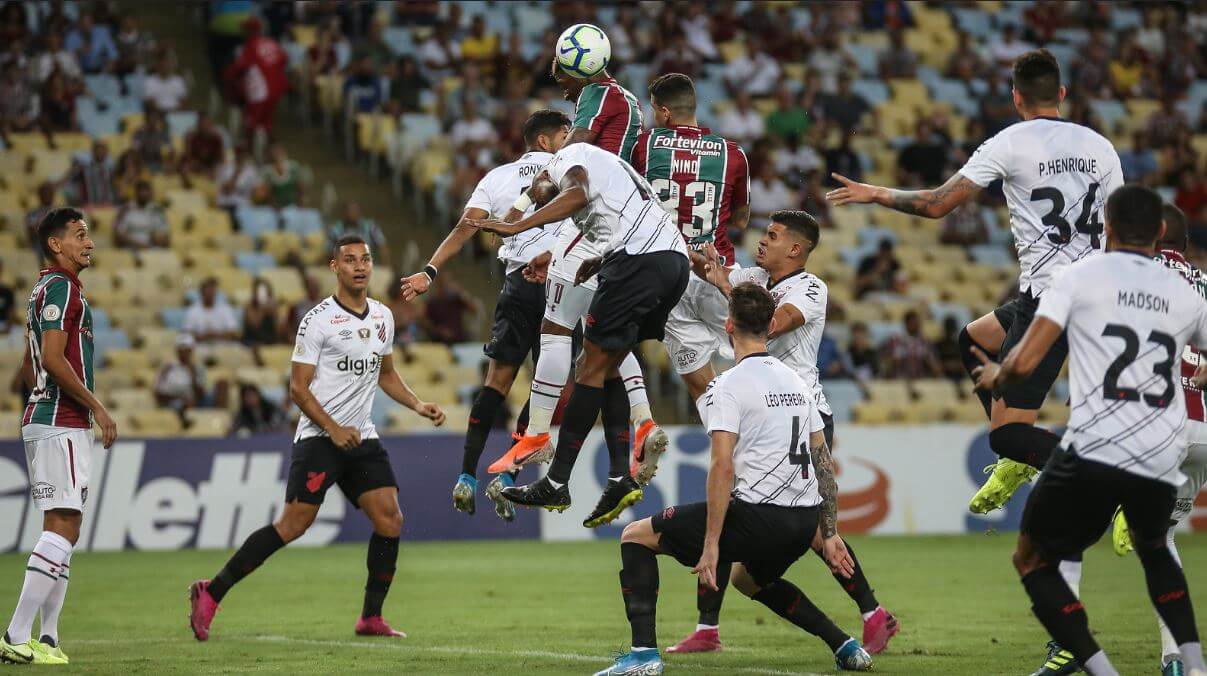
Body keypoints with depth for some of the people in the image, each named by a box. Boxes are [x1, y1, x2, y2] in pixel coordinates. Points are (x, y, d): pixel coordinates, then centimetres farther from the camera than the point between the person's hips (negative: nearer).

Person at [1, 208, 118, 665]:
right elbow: (53, 359, -20)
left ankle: (46, 637, 7)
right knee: (63, 527, -13)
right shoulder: (61, 288, -11)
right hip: (61, 425, -11)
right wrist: (96, 406, -15)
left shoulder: (46, 289, 20)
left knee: (62, 529, 10)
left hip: (49, 421, 11)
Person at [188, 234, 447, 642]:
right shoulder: (318, 320, -9)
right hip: (318, 437, -7)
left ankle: (371, 618, 7)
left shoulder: (382, 317, 12)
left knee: (390, 521, -4)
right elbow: (298, 388, -9)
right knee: (294, 524, -14)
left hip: (362, 438, 7)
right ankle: (210, 593, -8)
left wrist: (418, 405, 13)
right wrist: (334, 431, -17)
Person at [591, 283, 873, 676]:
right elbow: (824, 464, 17)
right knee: (749, 579, 38)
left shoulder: (729, 385, -8)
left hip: (758, 513, -7)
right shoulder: (796, 382, 15)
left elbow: (723, 467, -16)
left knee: (635, 536, 5)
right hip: (805, 521, 8)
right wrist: (829, 535, 21)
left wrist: (711, 545, -15)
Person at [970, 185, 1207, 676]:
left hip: (1093, 452, -4)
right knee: (1153, 548, 35)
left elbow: (1024, 363, -7)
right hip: (1162, 460, 4)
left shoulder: (1078, 276, 1)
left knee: (1032, 562, 14)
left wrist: (995, 376, 16)